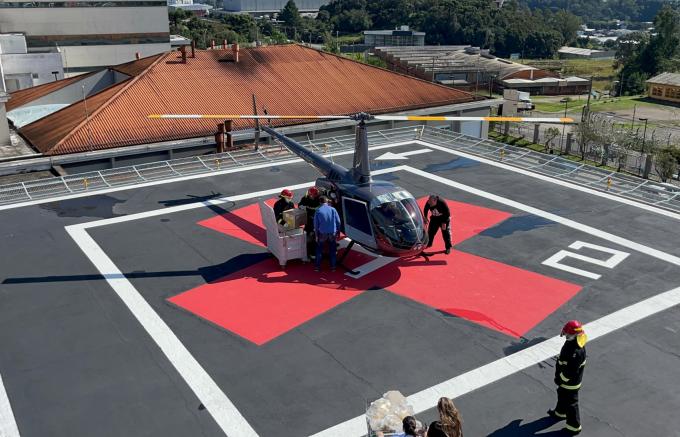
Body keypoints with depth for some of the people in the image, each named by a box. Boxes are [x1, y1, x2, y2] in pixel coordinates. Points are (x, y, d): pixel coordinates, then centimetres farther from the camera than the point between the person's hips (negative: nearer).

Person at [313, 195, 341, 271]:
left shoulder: (318, 211, -7)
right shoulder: (332, 209, -5)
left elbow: (316, 224, -3)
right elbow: (338, 222, -1)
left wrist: (316, 235, 6)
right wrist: (338, 231, 12)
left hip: (322, 234, -1)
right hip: (332, 233, 1)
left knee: (319, 250, 14)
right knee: (332, 251, 13)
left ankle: (318, 267, 16)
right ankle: (333, 267, 17)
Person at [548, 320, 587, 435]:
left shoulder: (576, 352, -38)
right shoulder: (571, 341, -8)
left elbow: (570, 372, -31)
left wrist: (560, 379, -16)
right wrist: (559, 376, 16)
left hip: (571, 382, -10)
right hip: (565, 379, 10)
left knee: (571, 404, 9)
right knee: (562, 395, 31)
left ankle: (574, 427, 28)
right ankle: (560, 413, 55)